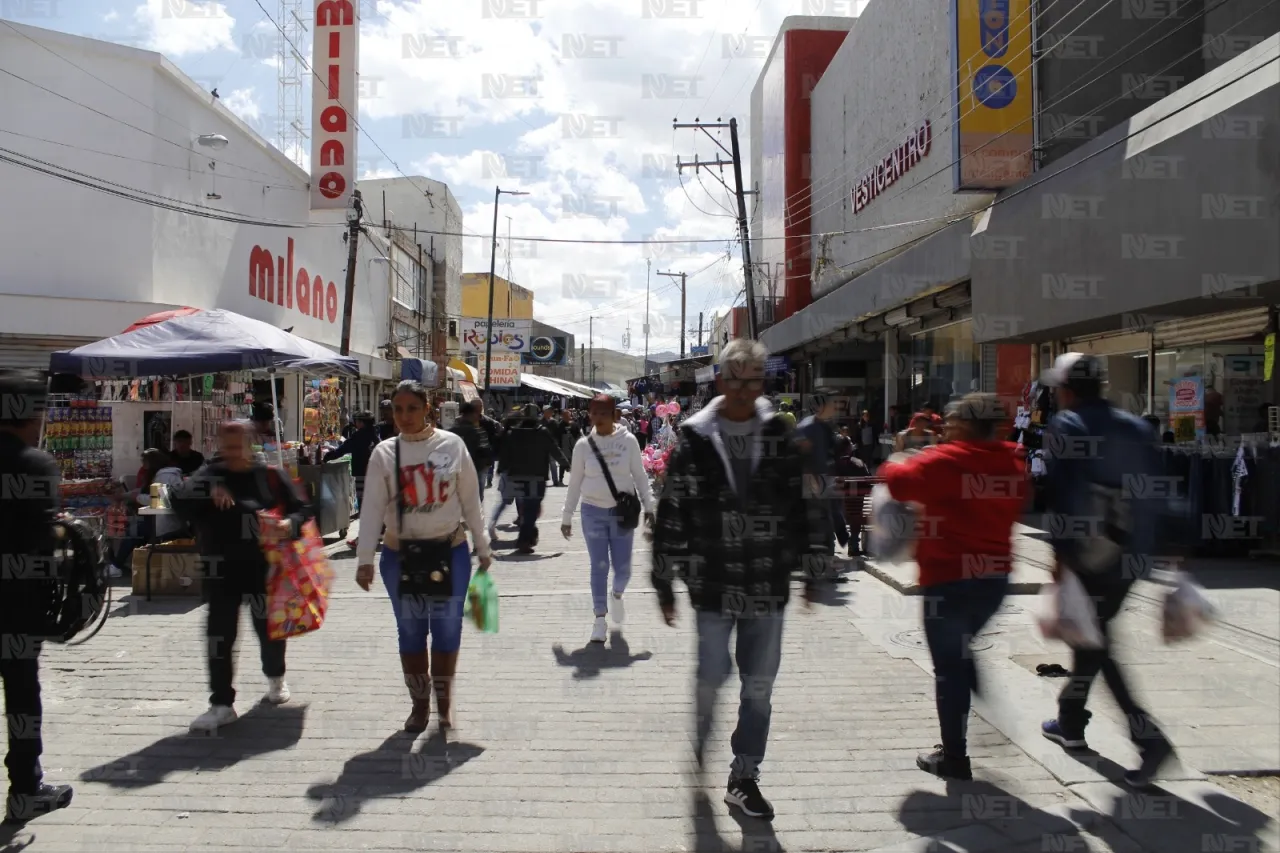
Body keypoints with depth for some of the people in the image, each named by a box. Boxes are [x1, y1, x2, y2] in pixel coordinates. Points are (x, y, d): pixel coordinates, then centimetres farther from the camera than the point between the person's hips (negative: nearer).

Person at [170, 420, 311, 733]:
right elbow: (179, 503, -7)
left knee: (269, 627, 14)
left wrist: (290, 525, -22)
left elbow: (301, 510, 0)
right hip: (221, 570, 1)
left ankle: (275, 678, 41)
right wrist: (208, 493, -25)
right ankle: (222, 704, 6)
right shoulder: (209, 475, 5)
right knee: (219, 635, -1)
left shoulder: (270, 476, -1)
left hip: (263, 567, -1)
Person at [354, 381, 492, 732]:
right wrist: (364, 559, -14)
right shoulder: (385, 453, -2)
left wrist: (482, 547, 4)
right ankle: (419, 704, 27)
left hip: (451, 551, -1)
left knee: (447, 629, 7)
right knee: (410, 631, 11)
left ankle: (444, 703, 24)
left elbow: (470, 500, 1)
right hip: (399, 555, 1)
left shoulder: (452, 445, -3)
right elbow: (372, 508, -6)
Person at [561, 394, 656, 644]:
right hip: (593, 512, 0)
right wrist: (567, 517, 6)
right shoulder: (584, 445, -1)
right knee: (599, 567, 1)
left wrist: (648, 506, -3)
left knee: (622, 568, 2)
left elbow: (640, 475, 3)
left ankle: (617, 595, 36)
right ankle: (600, 619, 12)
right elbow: (575, 482, 5)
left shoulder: (628, 441, -3)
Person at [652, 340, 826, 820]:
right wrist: (665, 581, -1)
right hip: (713, 582, -2)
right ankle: (700, 742, 37)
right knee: (712, 676, 6)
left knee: (759, 686, 9)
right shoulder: (695, 440, -4)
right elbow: (671, 513, -1)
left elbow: (804, 503, 8)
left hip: (768, 583, 2)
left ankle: (744, 779, 24)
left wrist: (812, 567, 7)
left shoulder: (780, 435, 3)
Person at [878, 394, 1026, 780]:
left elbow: (900, 480, -22)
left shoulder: (947, 460, -14)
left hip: (949, 578, -7)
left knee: (949, 665, 3)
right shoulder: (1013, 464, 7)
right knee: (961, 655, 24)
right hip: (995, 576, 7)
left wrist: (894, 464, 0)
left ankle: (955, 757, 10)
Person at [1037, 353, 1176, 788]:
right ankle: (1070, 721, 29)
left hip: (1088, 553, -6)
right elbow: (1156, 492, 9)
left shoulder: (1065, 426, -8)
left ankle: (1148, 736, -10)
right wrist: (1144, 543, 14)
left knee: (1093, 642, 0)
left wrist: (1060, 552, -12)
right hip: (1131, 555, 6)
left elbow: (1059, 493, -15)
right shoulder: (1136, 427, 10)